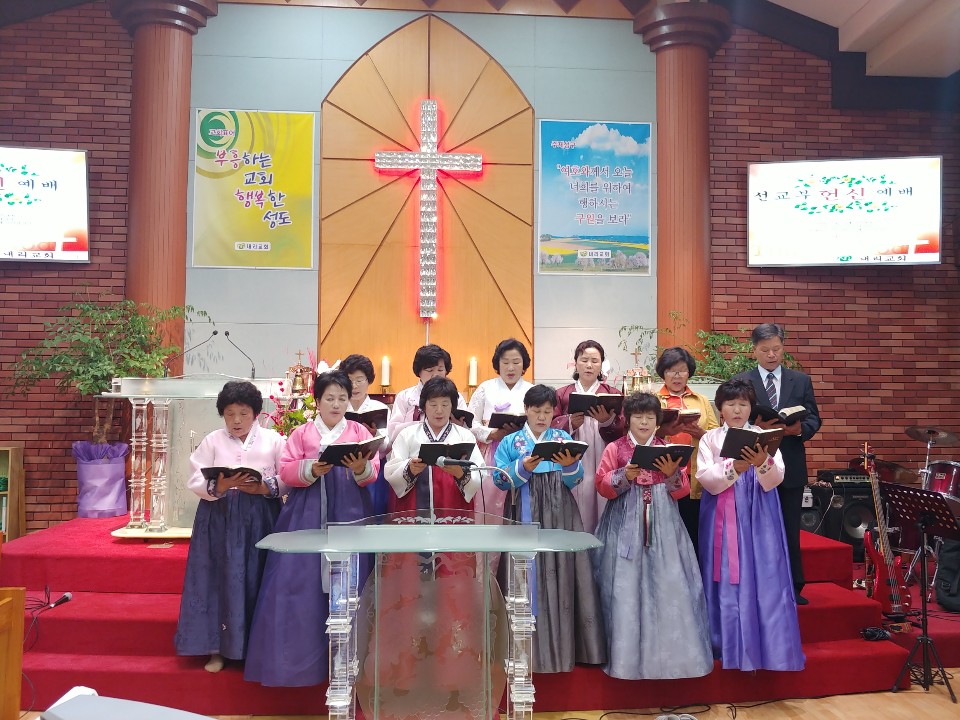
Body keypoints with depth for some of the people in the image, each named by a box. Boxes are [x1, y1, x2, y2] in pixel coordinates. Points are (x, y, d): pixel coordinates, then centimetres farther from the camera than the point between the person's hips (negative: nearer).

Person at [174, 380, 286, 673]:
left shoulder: (273, 440, 2)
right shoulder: (212, 441, 4)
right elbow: (195, 481, -1)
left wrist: (264, 487, -17)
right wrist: (218, 487, -20)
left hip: (260, 519, 0)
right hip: (219, 518, 1)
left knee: (255, 580, 1)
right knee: (220, 580, 1)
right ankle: (217, 646, 15)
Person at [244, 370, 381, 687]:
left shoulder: (360, 431, 9)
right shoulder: (302, 433, 9)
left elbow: (373, 472, 0)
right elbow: (286, 471, 1)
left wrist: (361, 468, -22)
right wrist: (311, 470, -16)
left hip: (349, 513, 0)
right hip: (307, 513, 0)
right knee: (301, 580, -3)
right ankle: (300, 654, 8)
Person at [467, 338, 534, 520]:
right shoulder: (485, 388, 9)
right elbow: (471, 423, 5)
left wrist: (521, 431, -14)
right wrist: (492, 434, -10)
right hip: (491, 456, 0)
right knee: (489, 505, -2)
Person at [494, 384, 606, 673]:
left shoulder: (564, 439, 9)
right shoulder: (511, 442, 6)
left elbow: (574, 481, 2)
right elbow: (501, 480, -2)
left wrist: (570, 465, -18)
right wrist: (523, 468, -17)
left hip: (558, 515, 1)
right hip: (523, 515, -1)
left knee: (559, 572, -1)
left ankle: (561, 644, 8)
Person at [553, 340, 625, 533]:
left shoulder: (613, 394, 11)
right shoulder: (562, 394, 12)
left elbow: (623, 429, -1)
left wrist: (607, 421, -20)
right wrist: (570, 423, -16)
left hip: (602, 465, 0)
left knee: (600, 516, -3)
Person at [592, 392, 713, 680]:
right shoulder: (615, 449, 5)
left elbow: (683, 491, 8)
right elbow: (602, 486, -1)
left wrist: (673, 474, -12)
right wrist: (625, 476, -17)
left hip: (662, 525, 2)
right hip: (625, 526, -2)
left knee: (667, 586, -2)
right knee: (626, 588, -3)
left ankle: (670, 651, 10)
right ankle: (627, 653, 7)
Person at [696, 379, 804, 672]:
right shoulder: (710, 439, 5)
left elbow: (775, 479, -5)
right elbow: (706, 479, -7)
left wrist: (762, 464, -26)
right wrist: (733, 468, -23)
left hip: (758, 519, 1)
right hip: (723, 520, 0)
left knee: (763, 579, 0)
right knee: (727, 581, 2)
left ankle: (769, 646, 10)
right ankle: (730, 647, 13)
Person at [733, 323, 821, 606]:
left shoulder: (801, 381, 8)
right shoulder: (741, 382, 1)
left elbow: (814, 419, 5)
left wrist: (799, 428, -16)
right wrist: (756, 426, -21)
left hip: (791, 468, 2)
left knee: (790, 530, 9)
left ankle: (794, 587, 20)